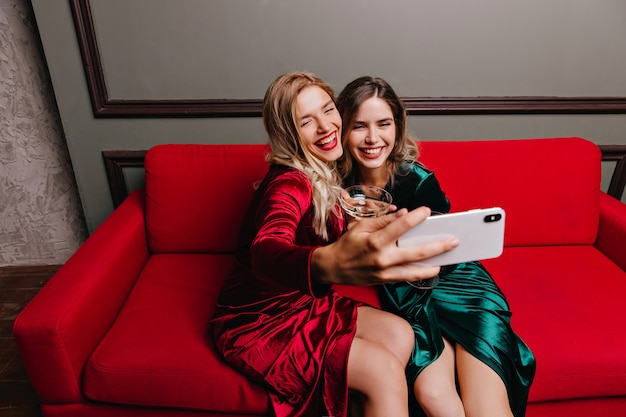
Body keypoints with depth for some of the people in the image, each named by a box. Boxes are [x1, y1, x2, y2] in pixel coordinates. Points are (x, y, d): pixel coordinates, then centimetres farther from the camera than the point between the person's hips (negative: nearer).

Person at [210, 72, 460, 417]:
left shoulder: (324, 173, 2)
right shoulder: (289, 183, -25)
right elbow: (265, 253, -46)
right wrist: (329, 264, -67)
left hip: (301, 301, 8)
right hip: (257, 320, -8)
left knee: (399, 334, -9)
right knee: (384, 370, -18)